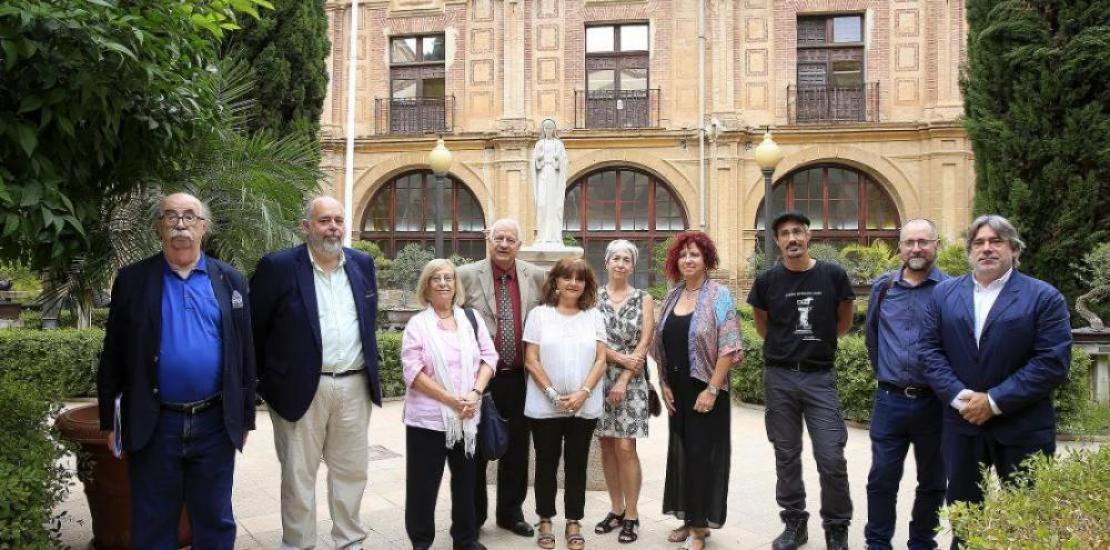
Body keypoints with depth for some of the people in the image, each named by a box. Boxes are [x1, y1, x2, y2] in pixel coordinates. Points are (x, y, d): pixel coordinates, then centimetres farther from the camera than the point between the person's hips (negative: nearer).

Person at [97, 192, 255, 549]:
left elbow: (245, 354, 5)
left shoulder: (229, 279, 4)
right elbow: (113, 356, 3)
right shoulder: (132, 279, 1)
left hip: (216, 422, 1)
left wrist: (245, 417, 4)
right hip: (153, 424, 0)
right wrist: (110, 420, 1)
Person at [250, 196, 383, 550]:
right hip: (302, 387, -4)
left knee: (352, 471, 14)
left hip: (355, 387, 4)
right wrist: (265, 379, 1)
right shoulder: (278, 267, -7)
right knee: (298, 474, 6)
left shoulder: (362, 264, 7)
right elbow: (254, 328, -2)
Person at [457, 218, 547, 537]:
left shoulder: (536, 277, 3)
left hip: (519, 377, 2)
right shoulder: (467, 275, -4)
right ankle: (473, 516, 22)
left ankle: (511, 512, 27)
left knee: (516, 448, 12)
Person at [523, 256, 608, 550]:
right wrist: (553, 394, -13)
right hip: (544, 406, -1)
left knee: (577, 465, 8)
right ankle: (545, 521, 20)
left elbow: (601, 360, 1)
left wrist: (583, 393, -13)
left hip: (585, 407, 1)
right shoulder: (539, 314, 0)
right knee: (546, 463, 8)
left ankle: (574, 523, 18)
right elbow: (531, 361, -4)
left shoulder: (594, 316, 6)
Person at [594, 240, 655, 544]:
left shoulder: (644, 299, 3)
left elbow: (644, 343, -3)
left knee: (625, 447, -6)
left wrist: (624, 380, -11)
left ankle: (631, 515, 4)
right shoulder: (594, 296, 4)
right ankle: (616, 509, 19)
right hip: (600, 378, 2)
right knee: (607, 447, 7)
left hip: (631, 381, -2)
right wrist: (620, 357, -14)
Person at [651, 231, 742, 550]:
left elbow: (729, 347, -14)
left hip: (705, 389, -6)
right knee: (681, 451, 11)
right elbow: (660, 346, 12)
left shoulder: (718, 295, -9)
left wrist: (712, 389, -18)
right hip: (677, 390, 6)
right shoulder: (671, 297, 9)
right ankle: (689, 518, 25)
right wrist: (664, 384, 5)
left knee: (703, 453, 0)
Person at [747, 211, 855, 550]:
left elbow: (844, 322, 13)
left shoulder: (833, 275, -3)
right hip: (779, 378, 1)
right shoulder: (767, 280, -1)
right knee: (786, 457, 9)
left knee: (831, 458, -4)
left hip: (820, 377, -1)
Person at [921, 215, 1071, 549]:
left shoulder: (1044, 297, -4)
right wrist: (958, 396, -14)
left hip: (1022, 428, -3)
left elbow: (1053, 362, -13)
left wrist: (995, 401, -17)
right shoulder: (944, 294, 7)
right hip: (962, 423, 3)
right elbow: (930, 350, 2)